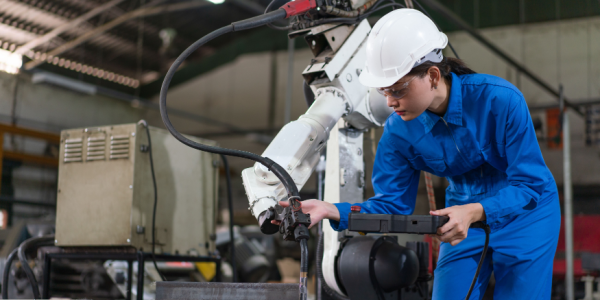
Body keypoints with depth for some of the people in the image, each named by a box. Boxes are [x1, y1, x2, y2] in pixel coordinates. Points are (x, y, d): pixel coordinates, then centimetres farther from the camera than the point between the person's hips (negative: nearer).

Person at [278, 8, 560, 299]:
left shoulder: (501, 100, -28)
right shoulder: (399, 131, -16)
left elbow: (530, 184, -26)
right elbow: (392, 203, -11)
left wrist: (473, 212, -43)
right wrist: (332, 211, -29)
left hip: (524, 214, -3)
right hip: (464, 216, 3)